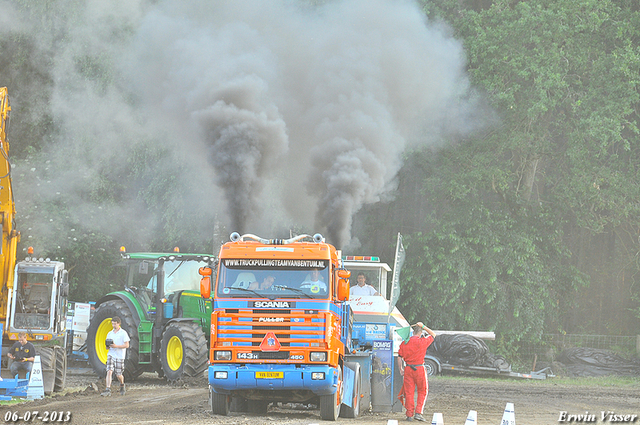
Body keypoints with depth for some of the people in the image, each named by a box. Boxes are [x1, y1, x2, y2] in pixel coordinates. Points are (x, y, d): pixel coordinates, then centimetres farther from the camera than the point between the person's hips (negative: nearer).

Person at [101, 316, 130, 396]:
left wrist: (116, 346, -20)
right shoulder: (110, 333, 11)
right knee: (109, 371, -14)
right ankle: (108, 390, -19)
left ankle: (122, 385, 37)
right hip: (111, 355, 3)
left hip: (119, 356, -3)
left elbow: (127, 345, -9)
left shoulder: (123, 333, -4)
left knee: (118, 375, 4)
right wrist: (108, 345, -6)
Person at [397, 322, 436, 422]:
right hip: (419, 368, -3)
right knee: (422, 391, 8)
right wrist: (423, 326, 12)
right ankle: (418, 413, -3)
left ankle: (409, 414, 9)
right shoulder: (422, 342, -7)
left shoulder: (404, 343, 5)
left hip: (408, 369, 3)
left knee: (409, 391, 7)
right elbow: (433, 334, 9)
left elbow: (399, 357, 6)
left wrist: (401, 369, 15)